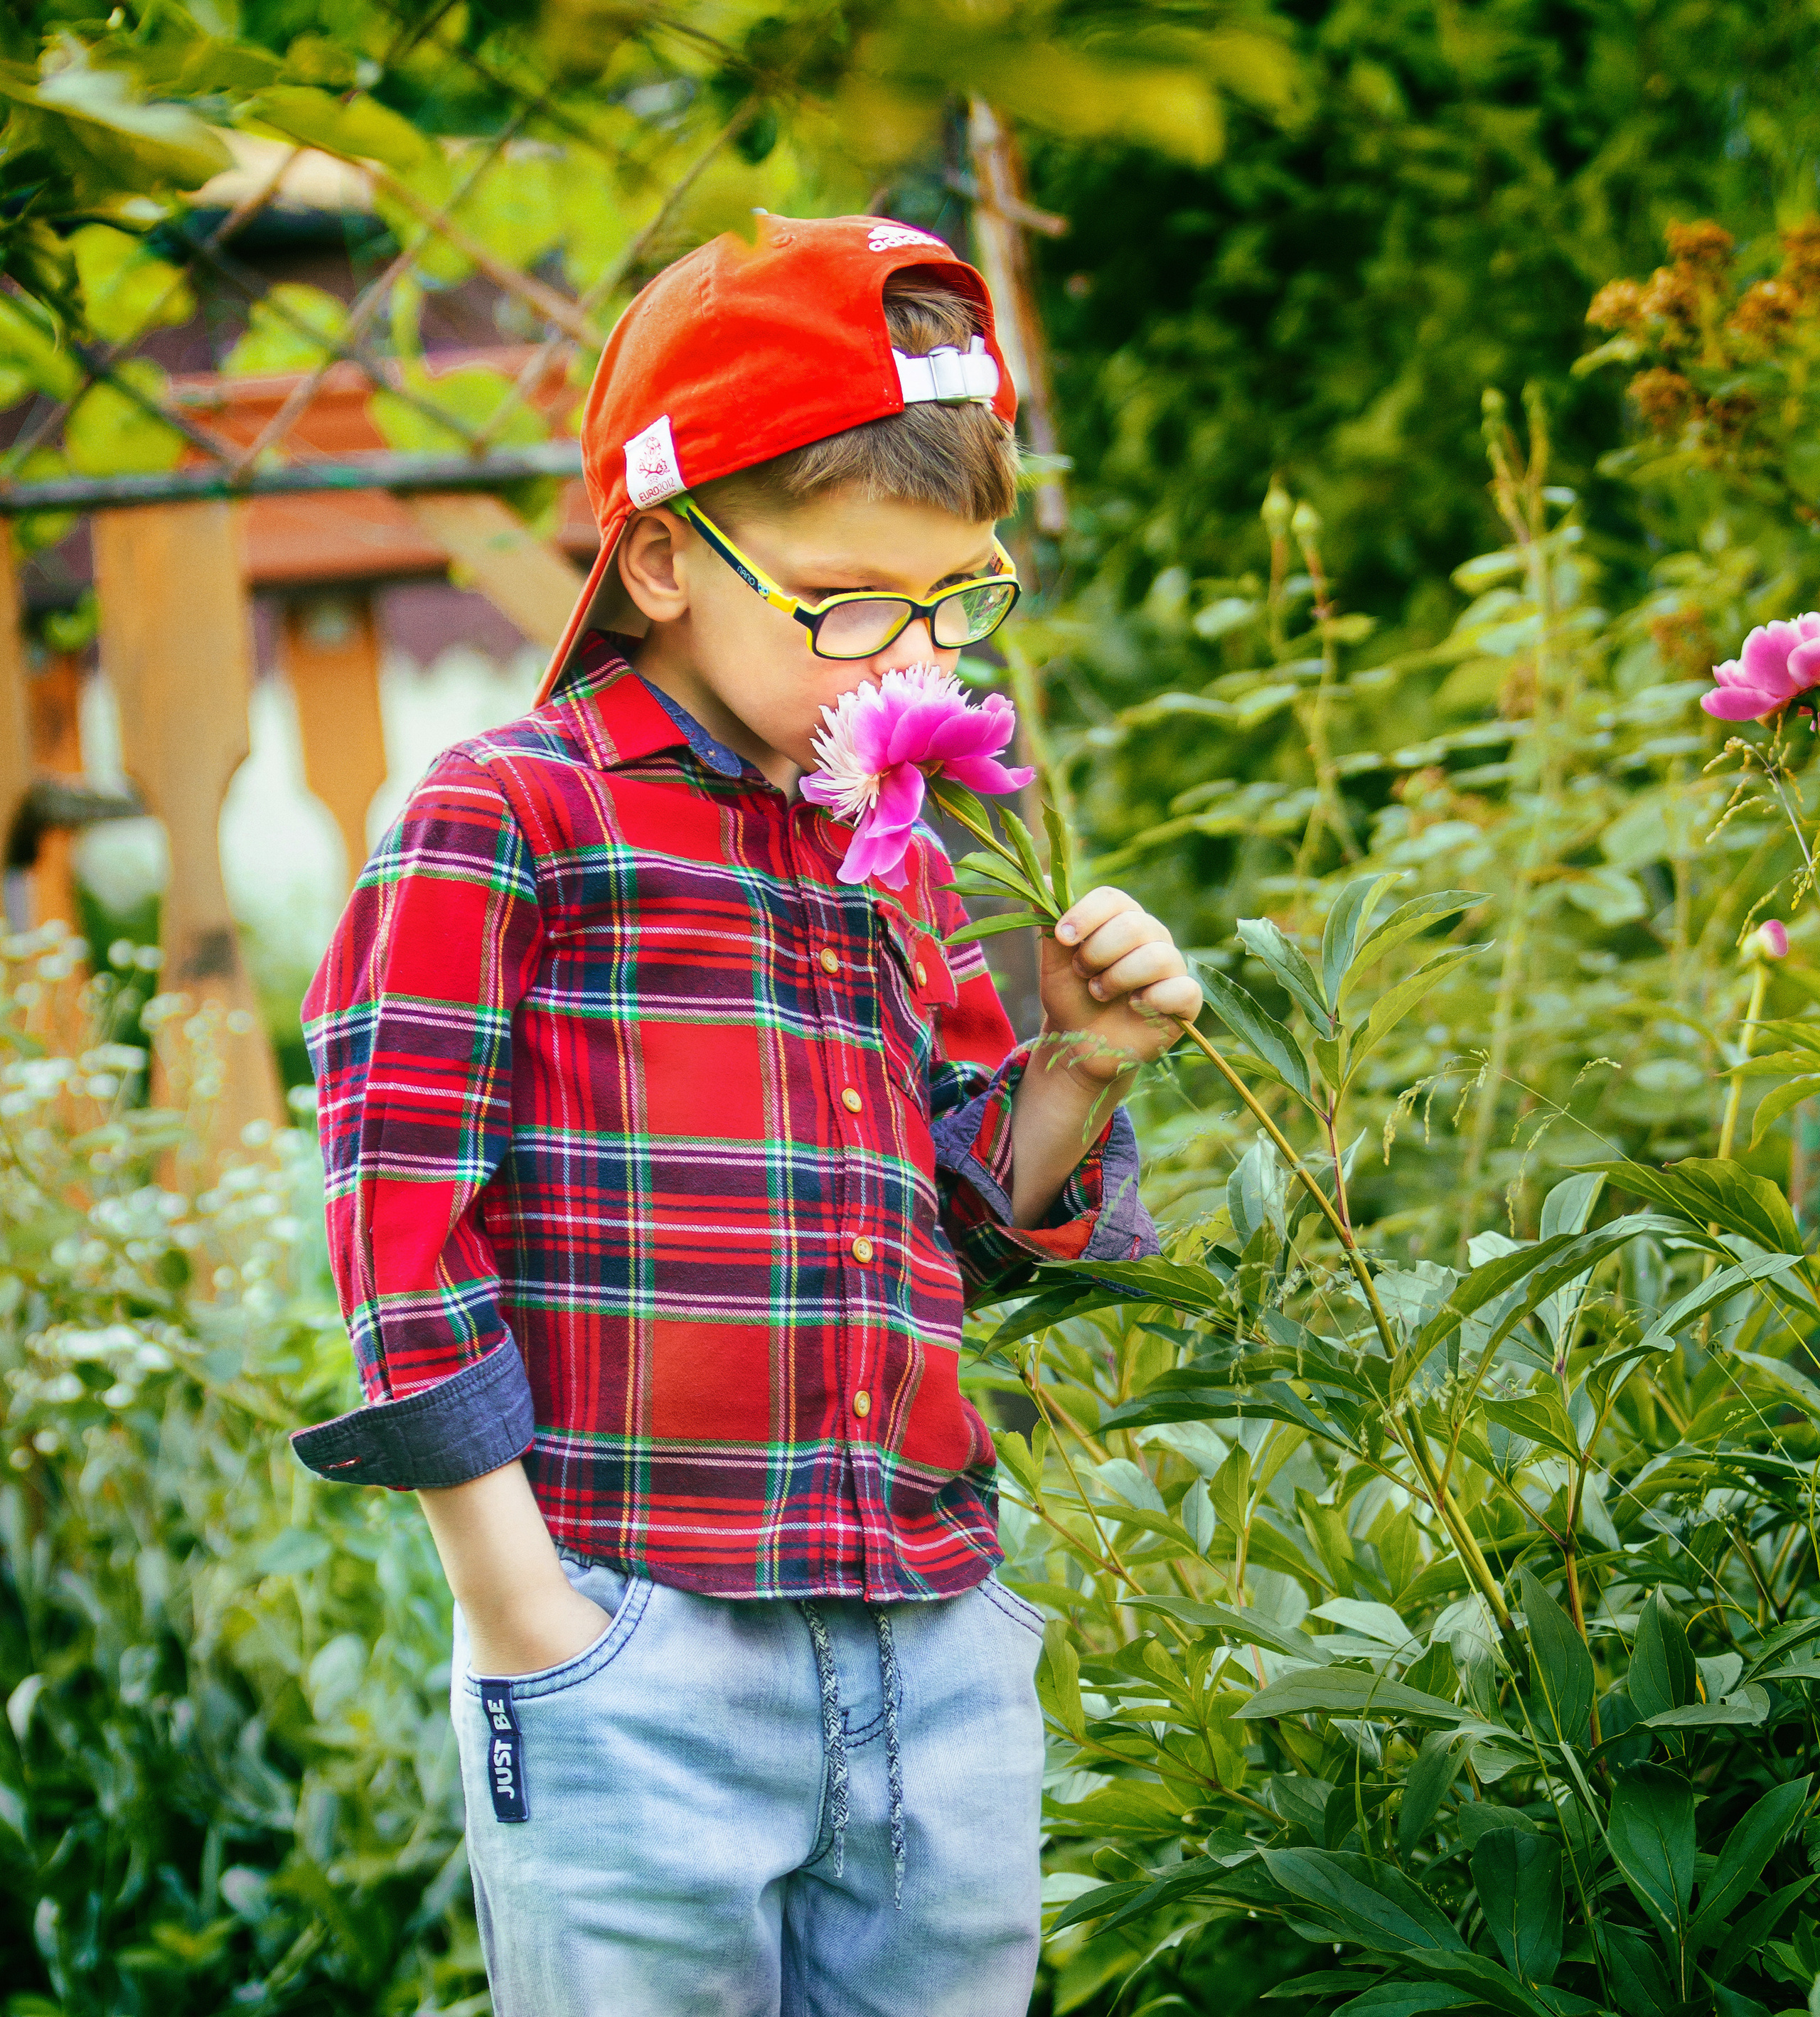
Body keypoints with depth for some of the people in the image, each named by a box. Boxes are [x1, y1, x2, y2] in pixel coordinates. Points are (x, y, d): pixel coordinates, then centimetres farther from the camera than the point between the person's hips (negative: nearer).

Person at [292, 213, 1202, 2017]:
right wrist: (523, 1614, -12)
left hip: (939, 1663, 6)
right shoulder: (505, 816, -4)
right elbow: (403, 1209, -9)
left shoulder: (899, 861, 18)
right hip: (634, 1656, -6)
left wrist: (1073, 1072, 4)